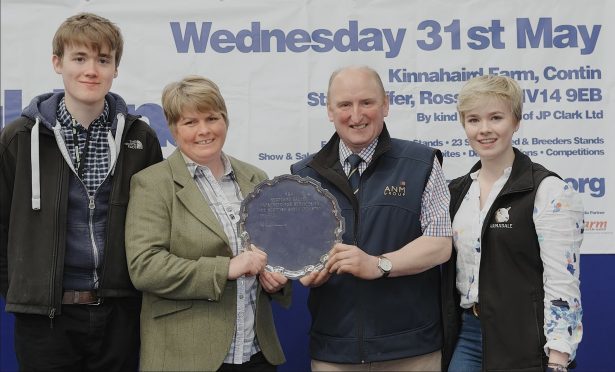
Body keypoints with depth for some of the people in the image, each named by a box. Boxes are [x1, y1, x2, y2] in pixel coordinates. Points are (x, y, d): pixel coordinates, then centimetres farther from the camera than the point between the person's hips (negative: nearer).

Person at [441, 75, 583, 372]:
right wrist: (444, 338, 12)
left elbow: (562, 284, -15)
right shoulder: (457, 191, 8)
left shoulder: (549, 192, -12)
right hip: (464, 335, 6)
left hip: (522, 342, -5)